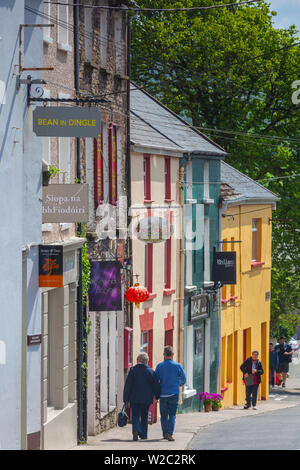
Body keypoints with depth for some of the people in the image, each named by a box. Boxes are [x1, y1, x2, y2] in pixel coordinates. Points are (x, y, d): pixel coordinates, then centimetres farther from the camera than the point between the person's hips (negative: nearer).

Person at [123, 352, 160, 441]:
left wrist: (126, 398, 0)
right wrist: (157, 396, 20)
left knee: (135, 416, 1)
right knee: (144, 417, 15)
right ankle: (143, 434, 17)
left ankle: (136, 430, -23)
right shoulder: (151, 372, -1)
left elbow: (128, 385, -6)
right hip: (146, 399, 2)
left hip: (134, 398, -2)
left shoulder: (133, 370, -6)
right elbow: (156, 386, 4)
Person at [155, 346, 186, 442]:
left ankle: (165, 433, 19)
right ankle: (169, 433, -16)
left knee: (164, 415, 13)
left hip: (163, 393, 1)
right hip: (174, 393, -1)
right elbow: (183, 379, 8)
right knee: (172, 415, -1)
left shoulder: (160, 366, -2)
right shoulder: (177, 366, -4)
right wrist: (180, 384, 32)